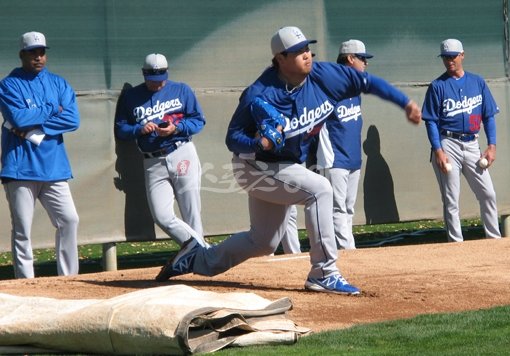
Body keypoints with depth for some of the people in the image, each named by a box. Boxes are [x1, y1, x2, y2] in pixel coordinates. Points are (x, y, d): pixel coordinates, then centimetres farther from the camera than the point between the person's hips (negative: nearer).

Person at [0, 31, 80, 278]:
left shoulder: (58, 84, 13)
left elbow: (73, 119, -2)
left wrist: (34, 129, -11)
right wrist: (51, 110, -4)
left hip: (53, 166, 4)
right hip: (20, 167, -4)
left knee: (69, 220, -2)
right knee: (22, 229, -2)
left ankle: (69, 278, 7)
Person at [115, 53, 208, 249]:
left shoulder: (181, 90, 8)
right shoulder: (130, 97, 10)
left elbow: (199, 120, 6)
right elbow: (120, 129, 8)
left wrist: (176, 128, -11)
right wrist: (140, 130, -11)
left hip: (182, 154, -1)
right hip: (153, 163, 1)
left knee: (192, 215, -2)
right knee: (162, 217, -10)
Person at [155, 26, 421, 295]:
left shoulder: (323, 76, -14)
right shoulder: (259, 96, -26)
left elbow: (366, 81, -7)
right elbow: (232, 138, -19)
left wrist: (405, 103, -11)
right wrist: (258, 144, -40)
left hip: (286, 168, 8)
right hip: (256, 166, -8)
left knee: (264, 242, 18)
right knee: (319, 189, -27)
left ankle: (197, 259, 37)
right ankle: (324, 274, -22)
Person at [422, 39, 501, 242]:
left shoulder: (477, 82, 9)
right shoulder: (437, 86, -1)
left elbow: (489, 116, 10)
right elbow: (431, 121, -4)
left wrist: (491, 146, 0)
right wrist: (438, 151, -14)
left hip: (472, 145, 3)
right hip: (448, 145, -3)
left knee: (488, 195, 2)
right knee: (451, 201, -1)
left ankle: (495, 239, 11)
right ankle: (456, 245, 3)